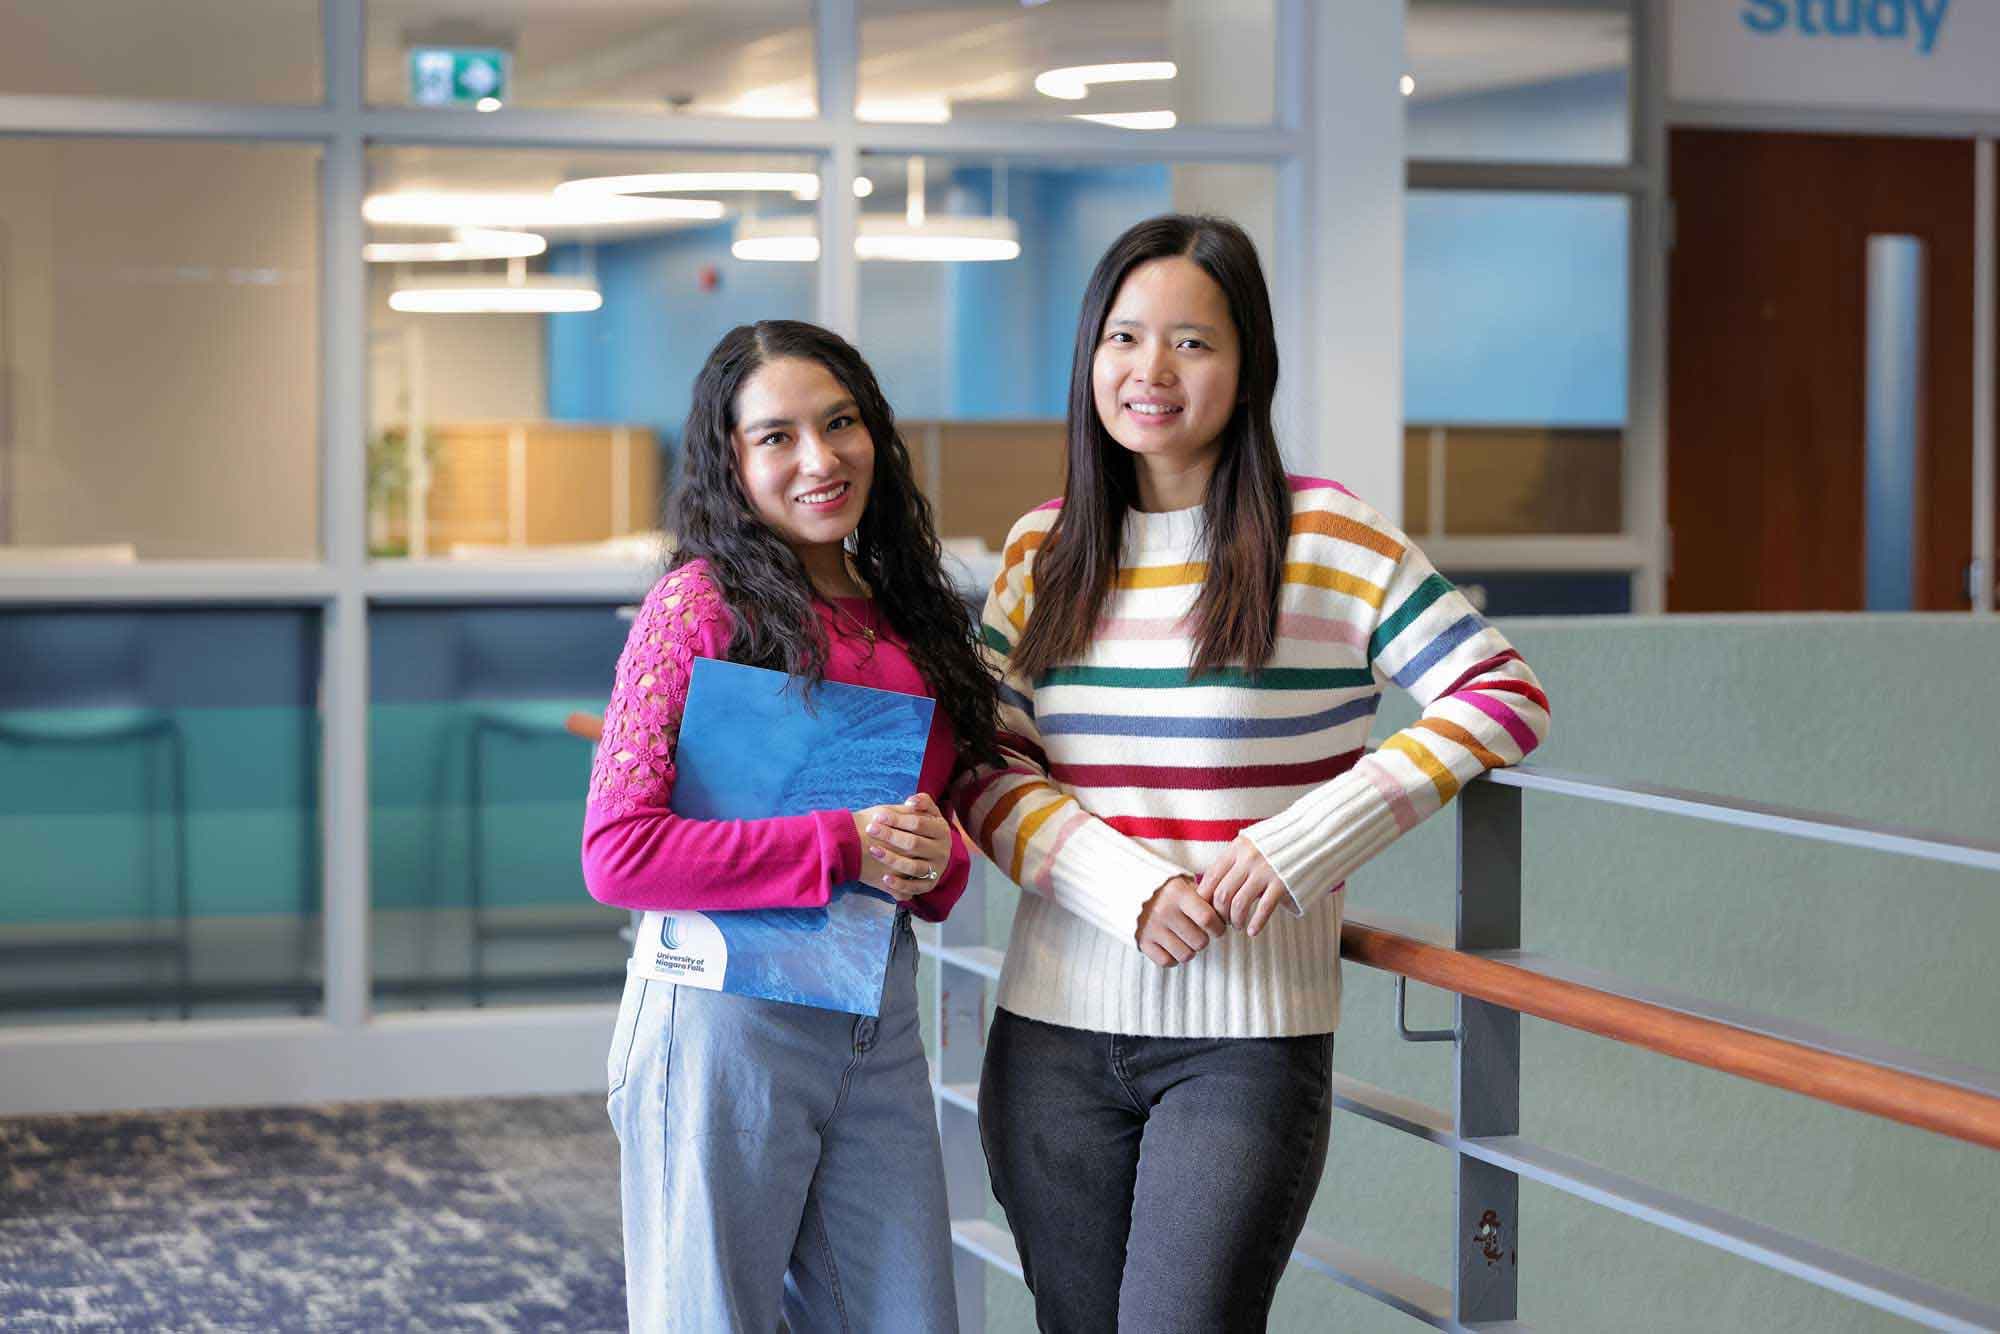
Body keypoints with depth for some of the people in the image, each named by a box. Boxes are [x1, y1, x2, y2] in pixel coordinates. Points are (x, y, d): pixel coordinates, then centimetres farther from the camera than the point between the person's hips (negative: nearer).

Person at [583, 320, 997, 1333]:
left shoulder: (903, 611, 10)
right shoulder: (701, 604, -9)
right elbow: (616, 853, -16)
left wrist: (934, 859, -3)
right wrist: (840, 845, -17)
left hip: (879, 1027, 6)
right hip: (727, 1014, -6)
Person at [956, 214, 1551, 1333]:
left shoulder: (1329, 541, -4)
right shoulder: (1043, 551, 8)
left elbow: (1505, 698, -6)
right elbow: (984, 767, 3)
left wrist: (1305, 841, -14)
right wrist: (1130, 888, -14)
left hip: (1249, 1040, -4)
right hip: (1056, 1032, 4)